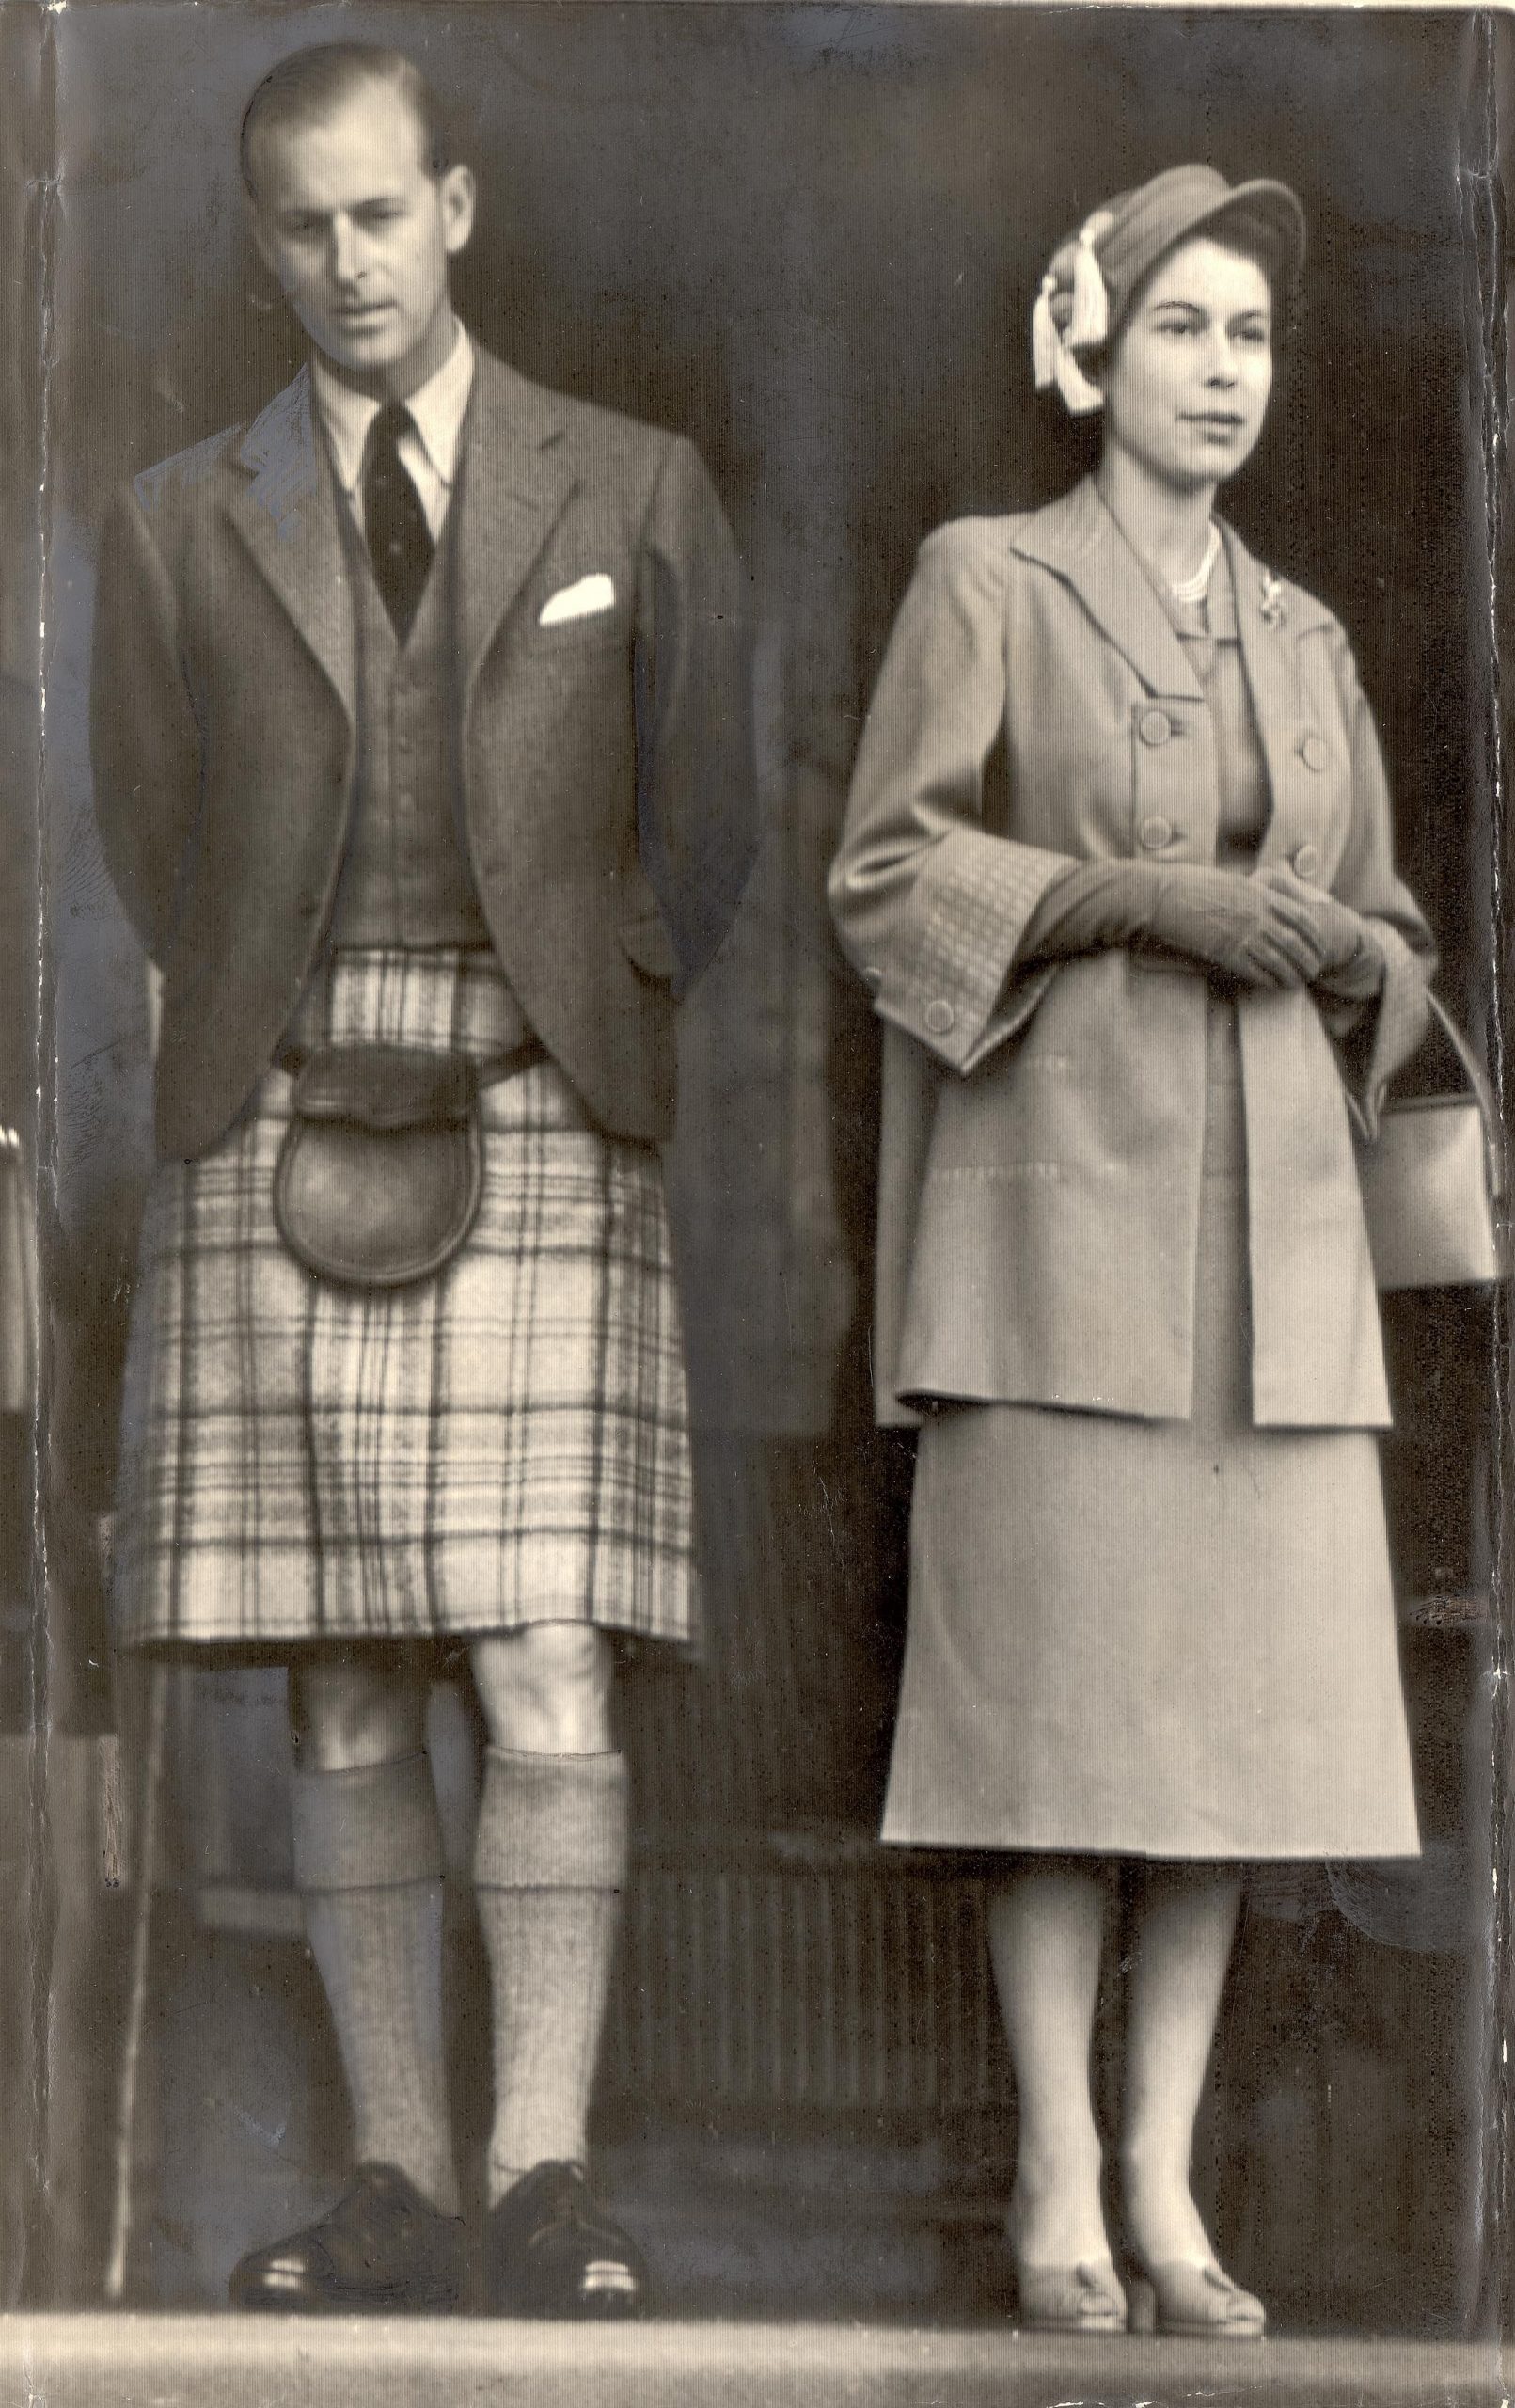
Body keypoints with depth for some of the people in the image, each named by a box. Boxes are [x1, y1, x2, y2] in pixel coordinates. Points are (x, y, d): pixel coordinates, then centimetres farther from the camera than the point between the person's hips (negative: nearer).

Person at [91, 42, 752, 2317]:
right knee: (344, 1708, 2)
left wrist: (545, 1030, 4)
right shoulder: (177, 526, 13)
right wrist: (307, 1045, 8)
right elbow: (157, 855, 15)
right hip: (277, 1141, 2)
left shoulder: (637, 490, 10)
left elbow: (701, 831, 11)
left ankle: (547, 2179, -4)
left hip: (540, 1129, -1)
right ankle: (402, 2189, 7)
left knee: (550, 1685, -11)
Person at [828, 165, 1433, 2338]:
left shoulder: (1306, 641, 17)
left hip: (1271, 1204, 5)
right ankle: (1058, 2181, 0)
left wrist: (1336, 948, -3)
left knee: (1240, 1697, 0)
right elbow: (888, 879, -3)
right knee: (1062, 1691, -6)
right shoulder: (988, 582, 4)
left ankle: (1168, 2176, 5)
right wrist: (1140, 892, -14)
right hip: (1058, 1188, -5)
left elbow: (1389, 943, 20)